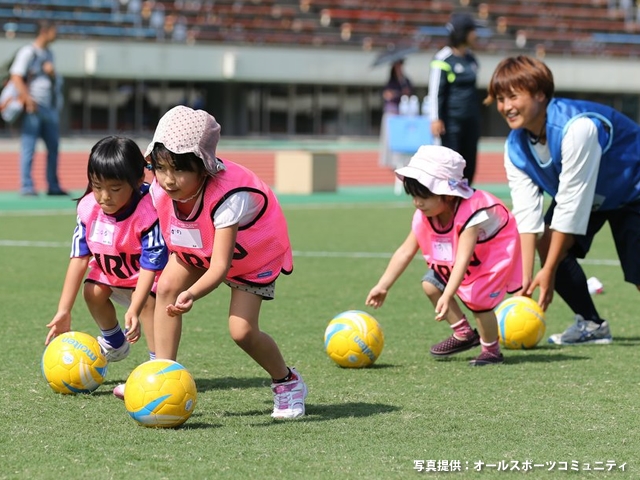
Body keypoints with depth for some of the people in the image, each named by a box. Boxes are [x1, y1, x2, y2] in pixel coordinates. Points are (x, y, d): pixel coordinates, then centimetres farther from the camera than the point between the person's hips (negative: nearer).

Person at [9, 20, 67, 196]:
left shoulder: (49, 54, 17)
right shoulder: (28, 52, -8)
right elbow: (16, 77, -16)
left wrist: (52, 73, 1)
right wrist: (28, 100, -23)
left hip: (50, 108, 8)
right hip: (33, 108, -8)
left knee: (53, 147, 9)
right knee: (28, 148, -6)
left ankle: (53, 186, 16)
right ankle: (26, 186, -6)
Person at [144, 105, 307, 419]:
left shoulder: (229, 197, -43)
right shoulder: (160, 191, -24)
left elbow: (220, 267, -48)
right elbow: (174, 239, -2)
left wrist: (192, 294, -65)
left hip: (253, 254, -6)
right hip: (197, 250, 6)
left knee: (242, 331, -16)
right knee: (167, 286, -20)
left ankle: (287, 382, 13)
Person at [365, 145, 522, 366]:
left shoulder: (471, 213, -39)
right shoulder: (424, 216, -16)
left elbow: (463, 259, -46)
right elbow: (405, 251, -8)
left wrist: (447, 297, -55)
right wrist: (382, 287, -11)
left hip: (494, 254, -8)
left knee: (478, 298, -24)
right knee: (431, 284, -2)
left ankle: (491, 350, -1)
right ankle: (464, 334, 15)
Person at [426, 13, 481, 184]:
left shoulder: (471, 58, 11)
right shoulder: (443, 59, -11)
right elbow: (435, 91, -12)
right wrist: (435, 119, -18)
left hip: (471, 119, 7)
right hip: (452, 121, -7)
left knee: (469, 165, 8)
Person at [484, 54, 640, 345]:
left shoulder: (577, 127, -38)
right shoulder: (516, 147, -15)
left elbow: (571, 204, -34)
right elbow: (527, 213, -18)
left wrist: (549, 271, -28)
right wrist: (526, 278, -27)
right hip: (592, 198, 7)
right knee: (547, 239, -12)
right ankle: (591, 324, 0)